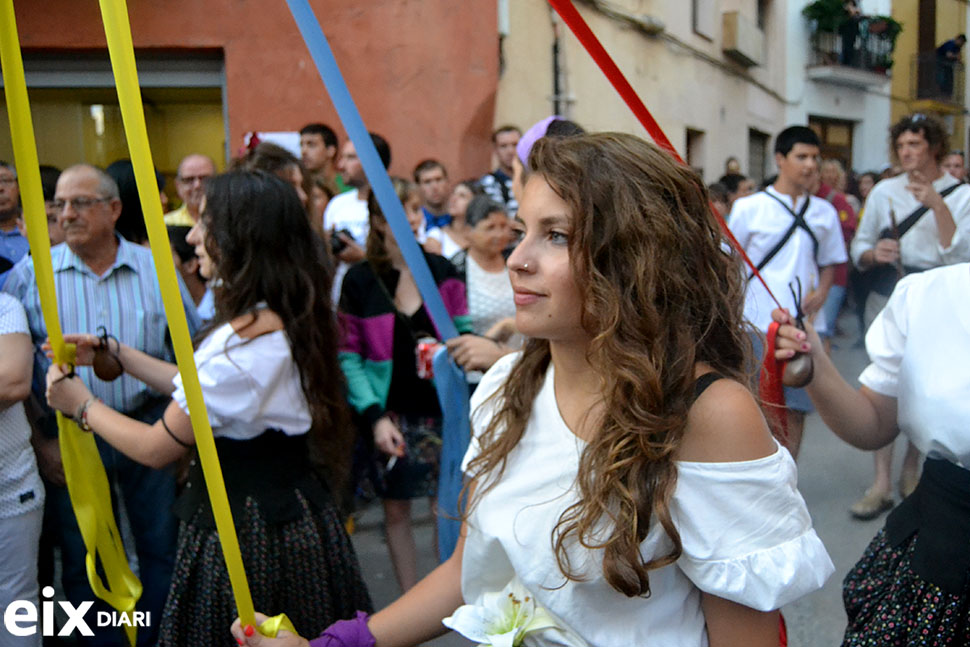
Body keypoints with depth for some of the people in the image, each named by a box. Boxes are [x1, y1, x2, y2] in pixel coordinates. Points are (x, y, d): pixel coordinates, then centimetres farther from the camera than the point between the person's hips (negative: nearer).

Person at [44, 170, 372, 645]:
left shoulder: (242, 339, -26)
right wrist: (113, 353, 15)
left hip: (247, 530, -9)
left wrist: (82, 405, 1)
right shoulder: (289, 317, 3)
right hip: (294, 511, 9)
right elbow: (200, 389, 14)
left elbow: (157, 449, -15)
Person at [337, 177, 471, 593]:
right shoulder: (359, 281, -2)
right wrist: (375, 416, -12)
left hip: (441, 409, 1)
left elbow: (464, 334, 8)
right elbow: (348, 357, -3)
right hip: (391, 414, 0)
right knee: (396, 509, 10)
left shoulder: (441, 270, 2)